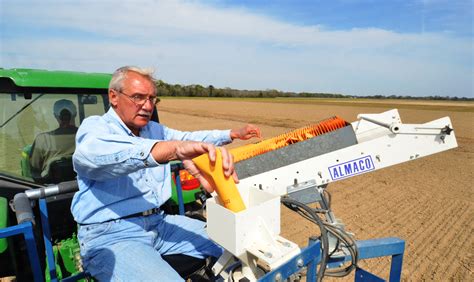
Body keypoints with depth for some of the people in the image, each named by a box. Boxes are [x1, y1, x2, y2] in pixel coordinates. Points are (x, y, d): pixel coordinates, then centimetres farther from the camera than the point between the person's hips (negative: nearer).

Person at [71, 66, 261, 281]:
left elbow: (189, 139, 27)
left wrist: (233, 134, 22)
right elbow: (91, 151, -33)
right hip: (109, 235, -6)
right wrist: (174, 148, -49)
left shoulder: (154, 130, 14)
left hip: (157, 222, 7)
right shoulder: (95, 126, -9)